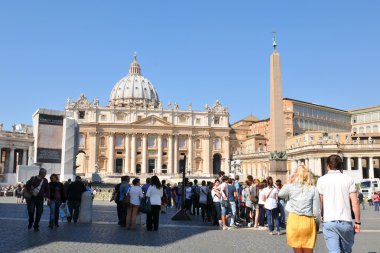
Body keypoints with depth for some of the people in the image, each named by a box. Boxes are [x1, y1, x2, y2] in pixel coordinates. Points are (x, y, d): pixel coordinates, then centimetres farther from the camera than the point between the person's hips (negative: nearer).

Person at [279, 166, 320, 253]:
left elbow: (280, 194, 19)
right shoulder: (313, 189, -3)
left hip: (294, 220, 0)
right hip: (308, 221, 0)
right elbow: (316, 210, -3)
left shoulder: (290, 186, -3)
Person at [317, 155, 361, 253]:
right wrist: (357, 222, 6)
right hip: (346, 221, 1)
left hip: (329, 222, -1)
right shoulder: (348, 179, 2)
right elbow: (355, 203, -3)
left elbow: (320, 203, 2)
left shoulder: (322, 180, 2)